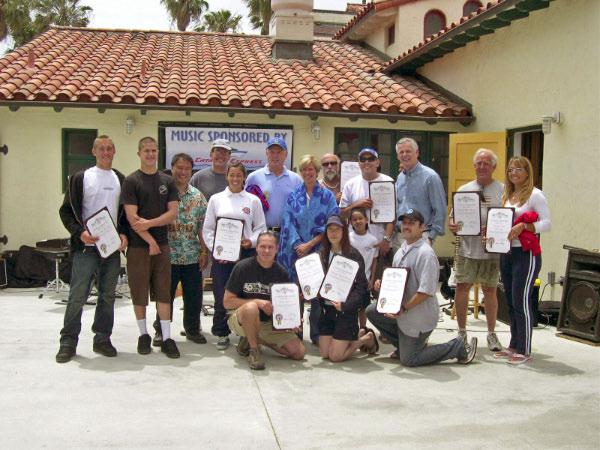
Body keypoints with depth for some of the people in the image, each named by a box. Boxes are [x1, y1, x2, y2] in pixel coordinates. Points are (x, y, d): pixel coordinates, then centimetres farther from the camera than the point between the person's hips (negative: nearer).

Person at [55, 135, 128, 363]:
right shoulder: (80, 178, 1)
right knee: (77, 297, -3)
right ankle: (68, 342, 8)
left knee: (108, 296, 9)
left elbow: (127, 212, 15)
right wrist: (80, 232, -15)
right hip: (86, 247, -4)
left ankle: (102, 339, 20)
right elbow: (66, 210, -1)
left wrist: (124, 234, -2)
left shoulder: (121, 180, 11)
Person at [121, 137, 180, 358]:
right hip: (138, 246, -2)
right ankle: (143, 335, 19)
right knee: (139, 292, 4)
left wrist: (150, 223, -12)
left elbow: (173, 212, 2)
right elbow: (131, 216, -8)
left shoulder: (167, 181, 10)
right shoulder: (131, 181, -1)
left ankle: (166, 338, 6)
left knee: (164, 292, 2)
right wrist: (150, 240, -12)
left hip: (162, 244, 3)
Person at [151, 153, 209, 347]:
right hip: (168, 256, -3)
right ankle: (161, 331, 21)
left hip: (192, 256, 3)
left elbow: (203, 226, 8)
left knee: (194, 295, 9)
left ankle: (192, 329, 26)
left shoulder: (197, 196, 9)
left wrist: (204, 252, 3)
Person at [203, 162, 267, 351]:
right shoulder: (216, 199, 9)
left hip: (246, 252, 0)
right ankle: (222, 334, 14)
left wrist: (251, 241, -10)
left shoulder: (253, 200, 8)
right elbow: (207, 229, 8)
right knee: (222, 295, 0)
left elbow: (261, 228, 9)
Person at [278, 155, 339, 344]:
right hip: (296, 251, 1)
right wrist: (298, 246, -12)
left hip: (319, 250, -1)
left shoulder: (327, 196, 6)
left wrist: (310, 244, -11)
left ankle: (317, 334, 11)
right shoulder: (293, 196, 10)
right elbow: (288, 223, 2)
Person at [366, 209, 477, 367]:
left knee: (408, 360, -2)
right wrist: (382, 284, -1)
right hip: (401, 308, 9)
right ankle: (405, 345, 16)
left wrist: (404, 309, -25)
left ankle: (459, 347, 9)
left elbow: (426, 291, -26)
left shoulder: (425, 253, -22)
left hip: (419, 316, -9)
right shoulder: (402, 249, 8)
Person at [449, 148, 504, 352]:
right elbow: (453, 217, 11)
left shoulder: (503, 190, 4)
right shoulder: (464, 189, 11)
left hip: (492, 250, -1)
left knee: (490, 290, 6)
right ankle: (462, 332, 15)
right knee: (461, 288, 0)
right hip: (467, 249, 1)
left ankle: (491, 333, 19)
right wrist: (452, 224, -12)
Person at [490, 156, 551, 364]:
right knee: (510, 302, 11)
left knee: (521, 301, -7)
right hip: (506, 252, 7)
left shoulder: (535, 195, -6)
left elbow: (547, 223, -12)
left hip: (526, 254, -7)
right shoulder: (506, 196, 15)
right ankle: (514, 346, 22)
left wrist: (523, 226, -23)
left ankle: (524, 350, 3)